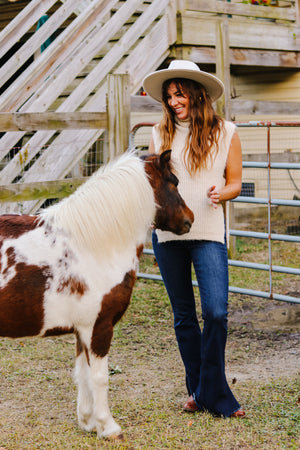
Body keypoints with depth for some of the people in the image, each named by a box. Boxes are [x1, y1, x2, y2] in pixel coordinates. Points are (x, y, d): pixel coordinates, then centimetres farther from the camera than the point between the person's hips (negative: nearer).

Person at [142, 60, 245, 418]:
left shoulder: (225, 132, 3)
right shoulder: (161, 133, 7)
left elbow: (235, 183, 6)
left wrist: (220, 194, -15)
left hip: (209, 234, -2)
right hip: (167, 232, 2)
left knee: (216, 312, -12)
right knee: (184, 315, 9)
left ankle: (212, 394, 3)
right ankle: (197, 390, 23)